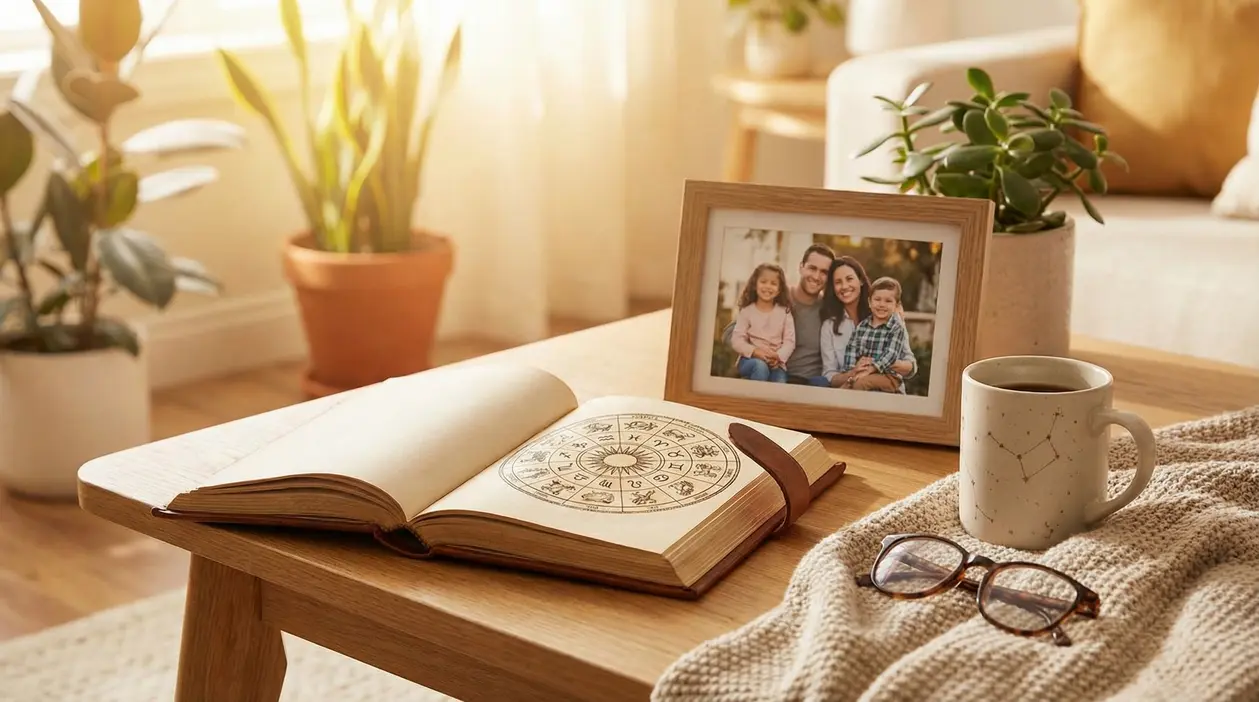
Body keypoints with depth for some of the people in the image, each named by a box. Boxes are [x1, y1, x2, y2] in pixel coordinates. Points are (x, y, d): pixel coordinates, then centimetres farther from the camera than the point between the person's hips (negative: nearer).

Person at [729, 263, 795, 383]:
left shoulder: (784, 311, 5)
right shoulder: (747, 311, 2)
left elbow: (789, 341, -2)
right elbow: (736, 340, -6)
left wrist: (778, 356, -22)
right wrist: (755, 351, -23)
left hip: (776, 364, 1)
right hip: (751, 360, -1)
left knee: (780, 384, -27)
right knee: (760, 366, -35)